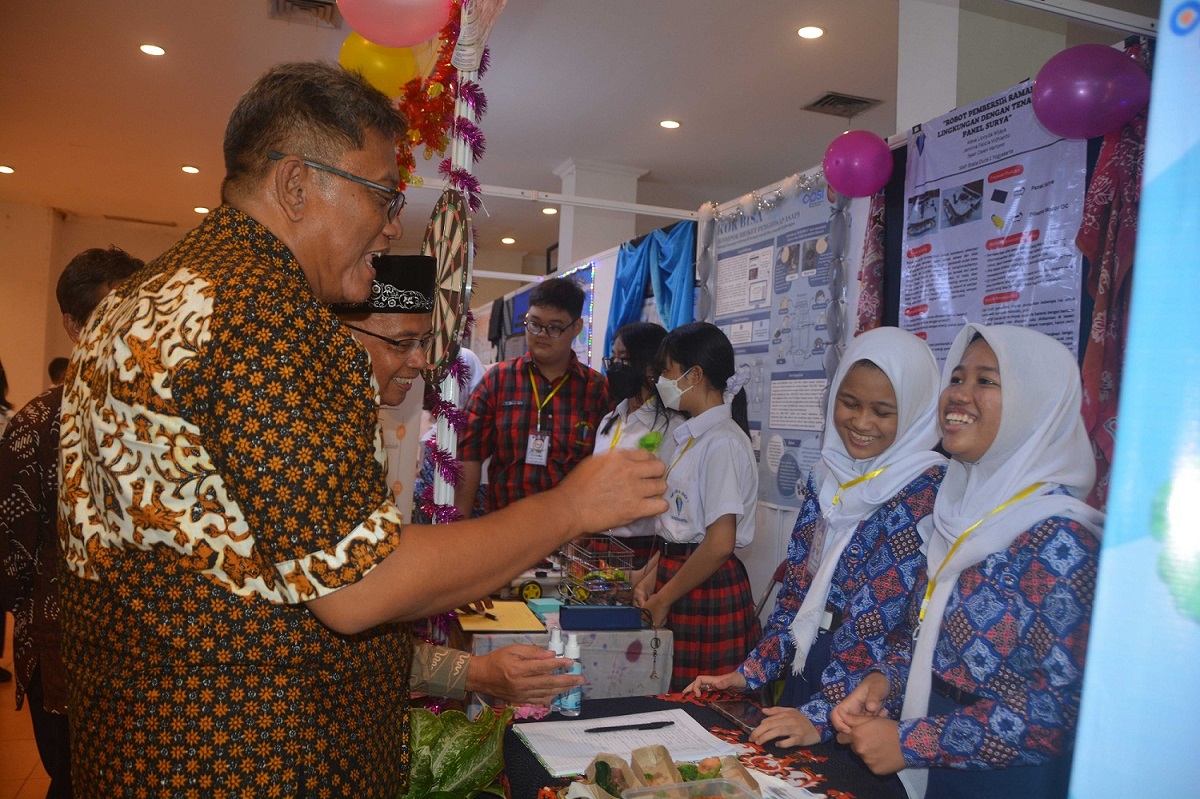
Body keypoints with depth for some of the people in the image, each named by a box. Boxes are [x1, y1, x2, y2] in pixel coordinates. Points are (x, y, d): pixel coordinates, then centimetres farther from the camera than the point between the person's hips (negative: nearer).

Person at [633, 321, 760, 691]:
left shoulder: (723, 442, -16)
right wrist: (650, 577, 5)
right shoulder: (692, 436, 13)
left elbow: (720, 543, -20)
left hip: (709, 591, -8)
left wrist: (663, 599, -11)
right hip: (678, 575, 8)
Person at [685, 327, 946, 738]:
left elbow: (922, 631, -18)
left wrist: (822, 717, -21)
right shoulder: (826, 477, 5)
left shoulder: (932, 492, -14)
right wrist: (750, 672, 2)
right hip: (805, 674, 5)